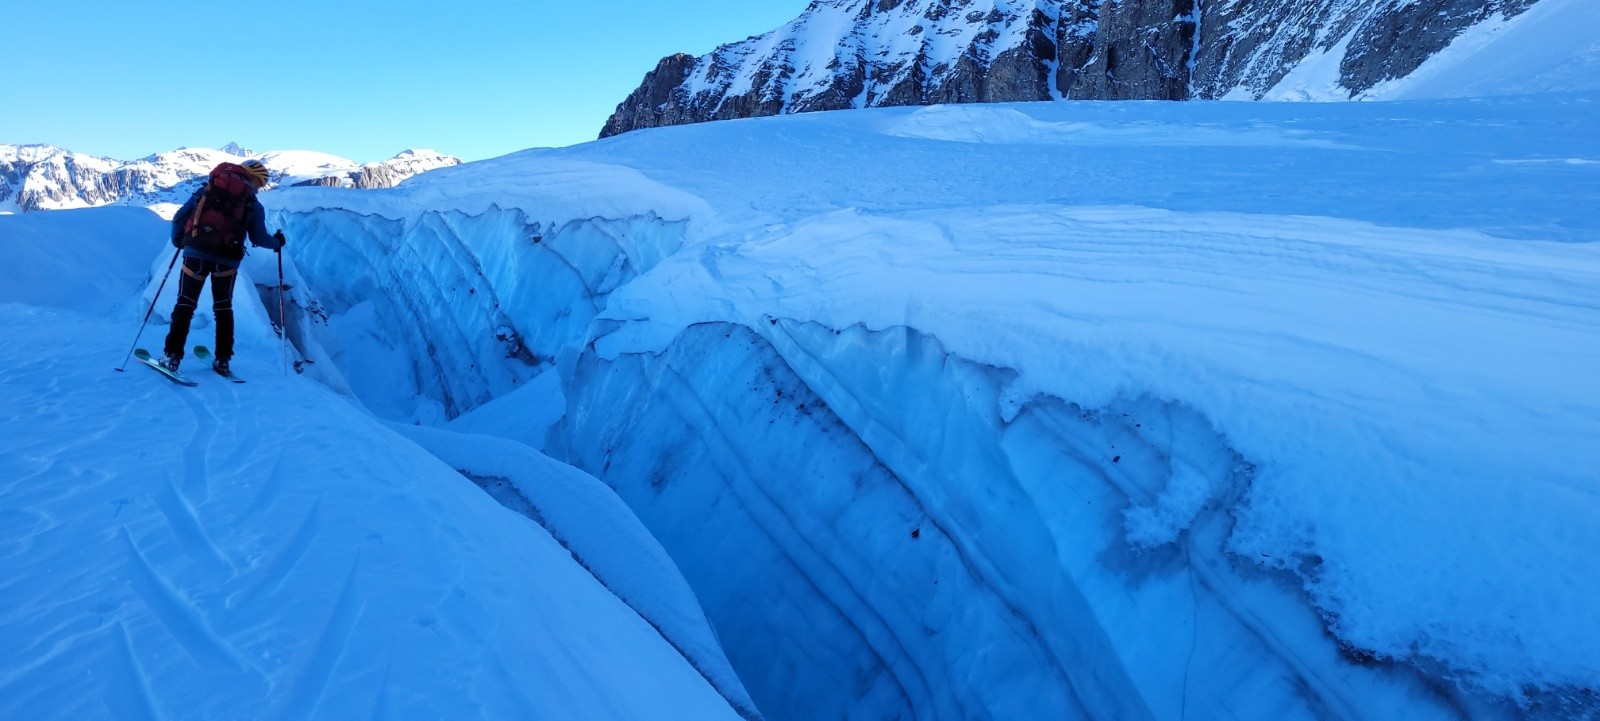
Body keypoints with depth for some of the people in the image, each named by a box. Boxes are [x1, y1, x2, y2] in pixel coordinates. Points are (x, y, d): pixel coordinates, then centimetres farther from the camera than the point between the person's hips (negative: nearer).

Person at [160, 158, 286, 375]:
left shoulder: (207, 188, 14)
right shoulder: (253, 205, 8)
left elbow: (180, 217, 11)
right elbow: (259, 238, 4)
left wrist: (178, 240, 27)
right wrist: (276, 242, 25)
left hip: (197, 252, 1)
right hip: (227, 259, 0)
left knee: (185, 303, 7)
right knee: (223, 306, 14)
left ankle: (173, 356, 1)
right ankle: (222, 360, 12)